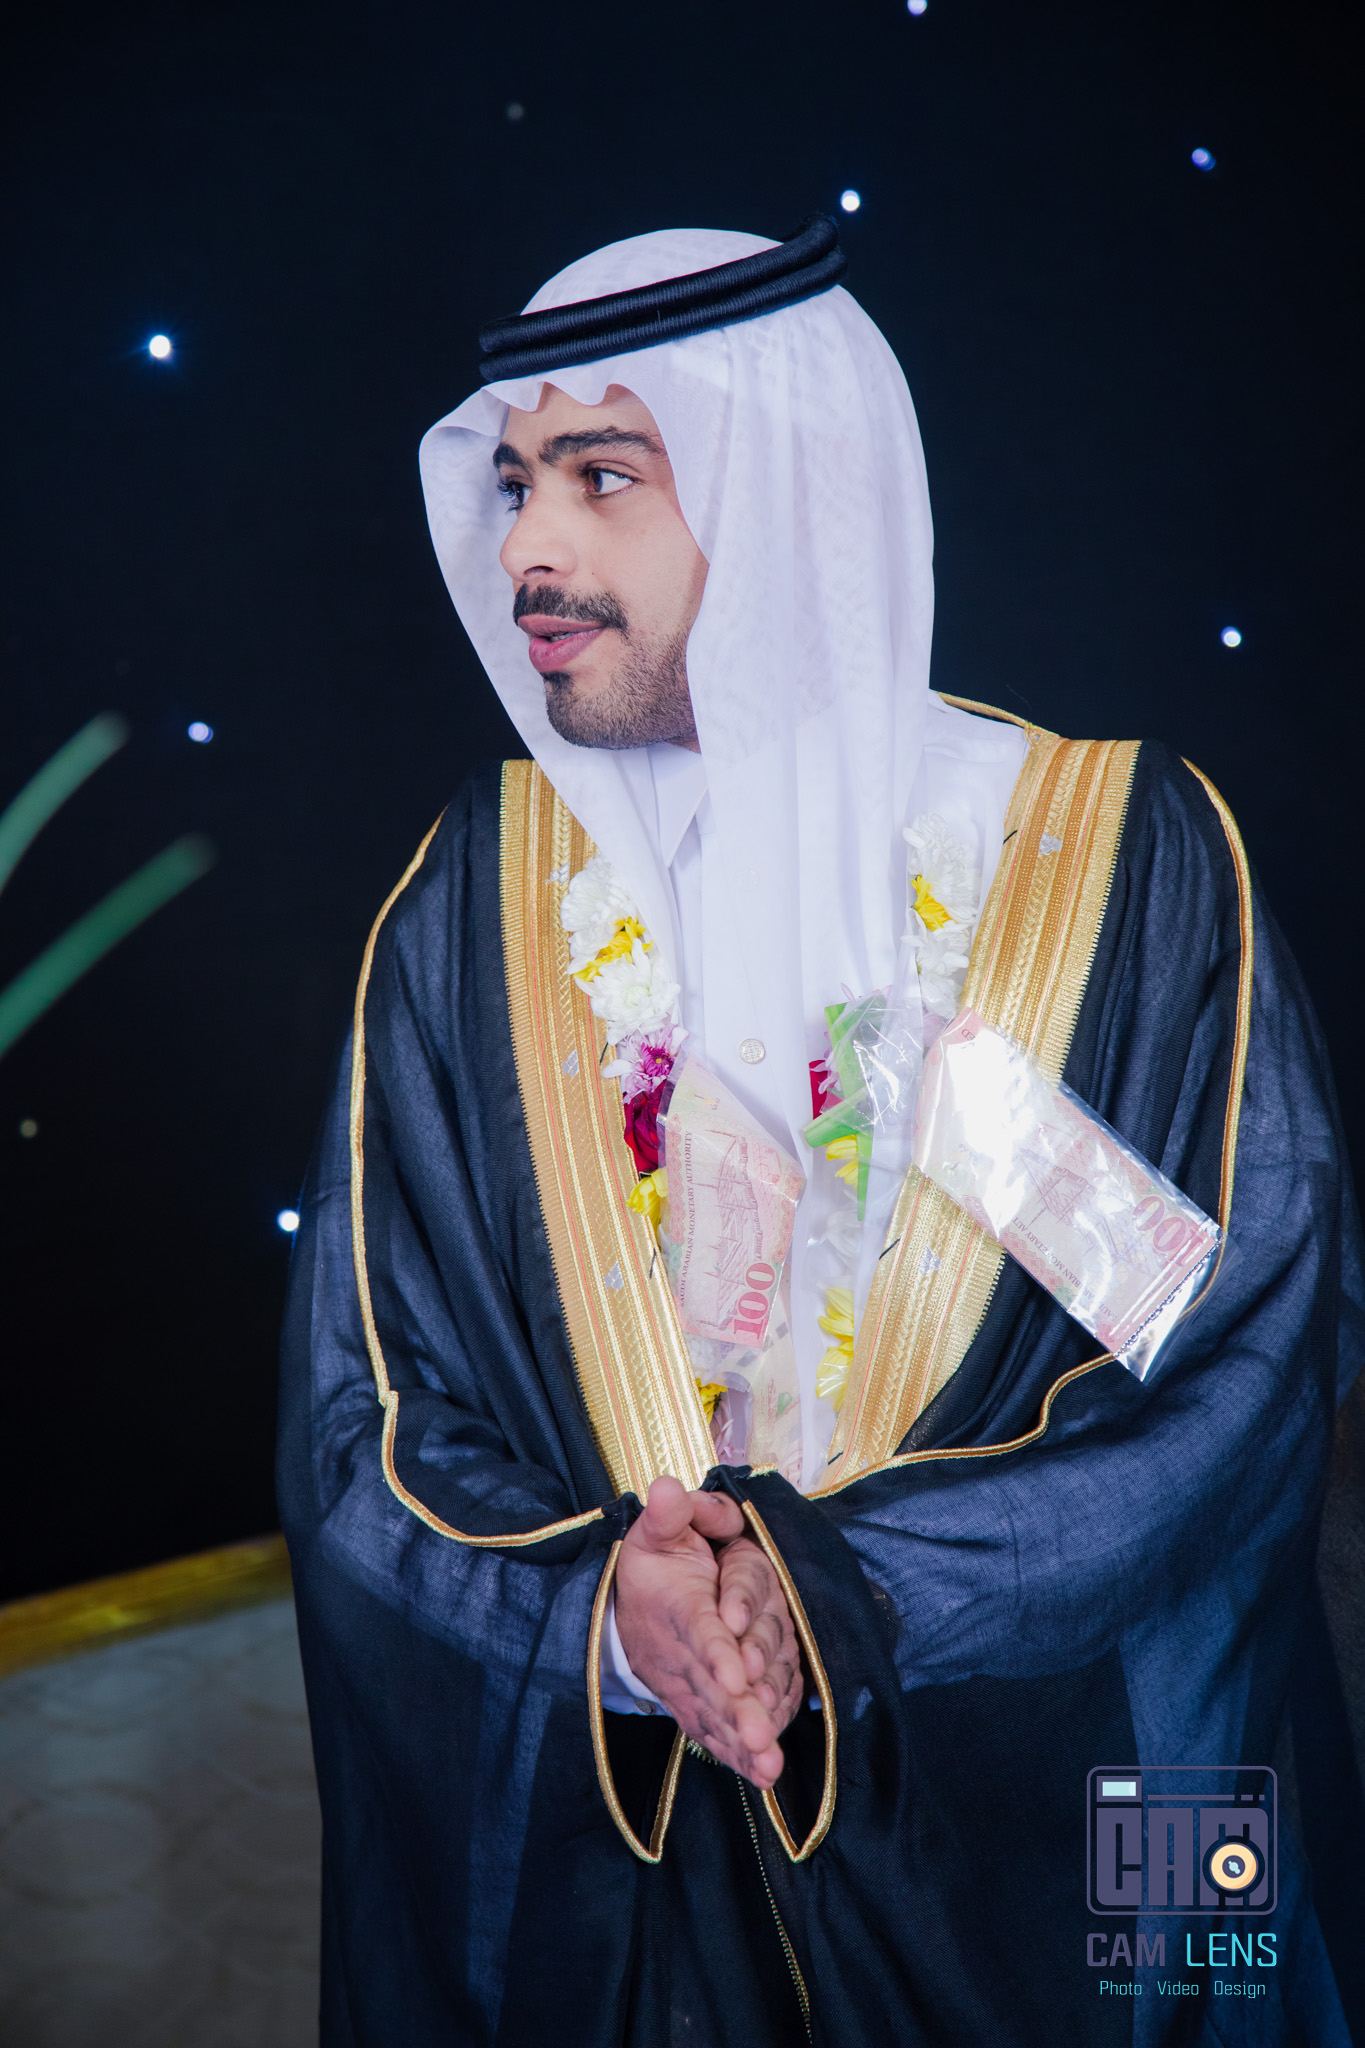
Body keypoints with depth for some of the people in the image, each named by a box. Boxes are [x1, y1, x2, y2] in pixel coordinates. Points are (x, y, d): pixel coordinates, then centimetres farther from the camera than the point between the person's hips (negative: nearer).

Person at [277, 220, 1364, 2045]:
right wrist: (605, 1615, -23)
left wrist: (832, 1592, -22)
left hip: (1039, 1830, -1)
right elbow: (359, 1421, -5)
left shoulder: (1128, 857, -11)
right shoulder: (473, 902, -6)